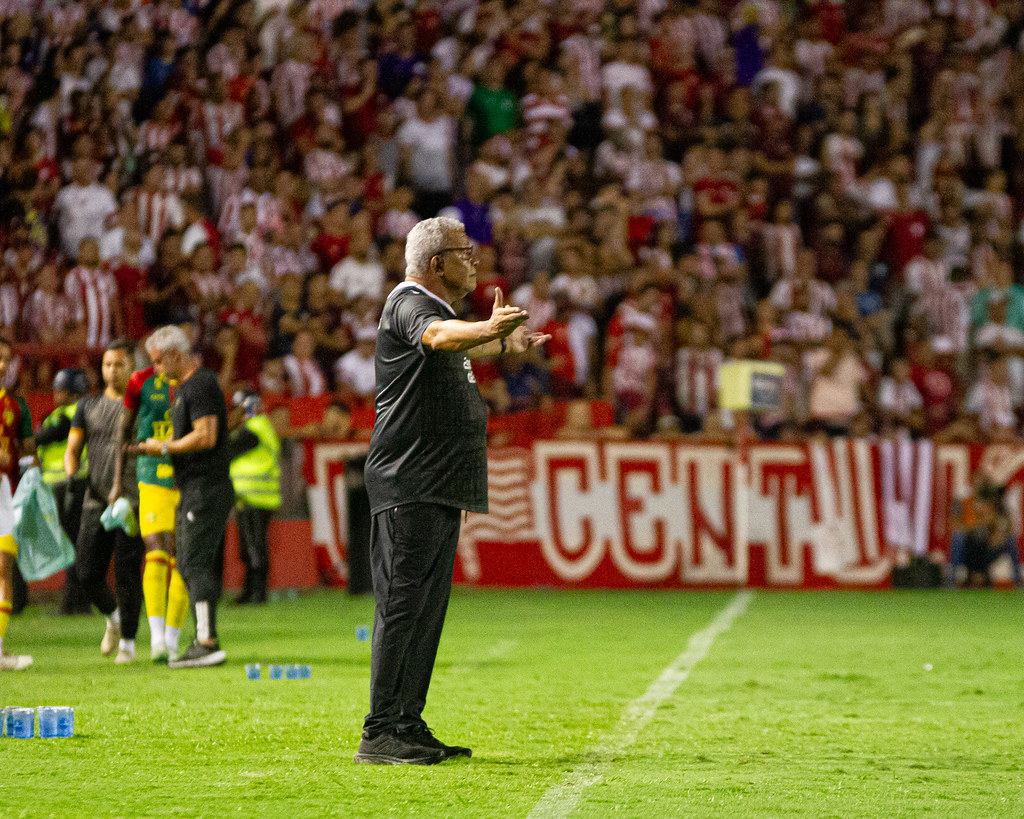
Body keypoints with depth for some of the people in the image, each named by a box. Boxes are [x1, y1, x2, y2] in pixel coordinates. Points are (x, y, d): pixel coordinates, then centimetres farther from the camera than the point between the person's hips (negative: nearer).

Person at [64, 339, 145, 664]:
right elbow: (72, 450, 9)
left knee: (127, 574, -7)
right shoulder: (88, 407, 13)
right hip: (97, 503, 3)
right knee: (88, 573, -2)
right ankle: (114, 617, 27)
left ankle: (128, 640, 7)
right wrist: (72, 476, -11)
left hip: (133, 501, -3)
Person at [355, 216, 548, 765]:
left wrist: (506, 344, 57)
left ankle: (409, 726, 17)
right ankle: (379, 734, -12)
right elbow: (437, 335, -36)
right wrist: (487, 329, -54)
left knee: (428, 607, 12)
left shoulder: (436, 307, 21)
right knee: (403, 605, -12)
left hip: (442, 490, 10)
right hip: (408, 487, -10)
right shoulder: (409, 303, -11)